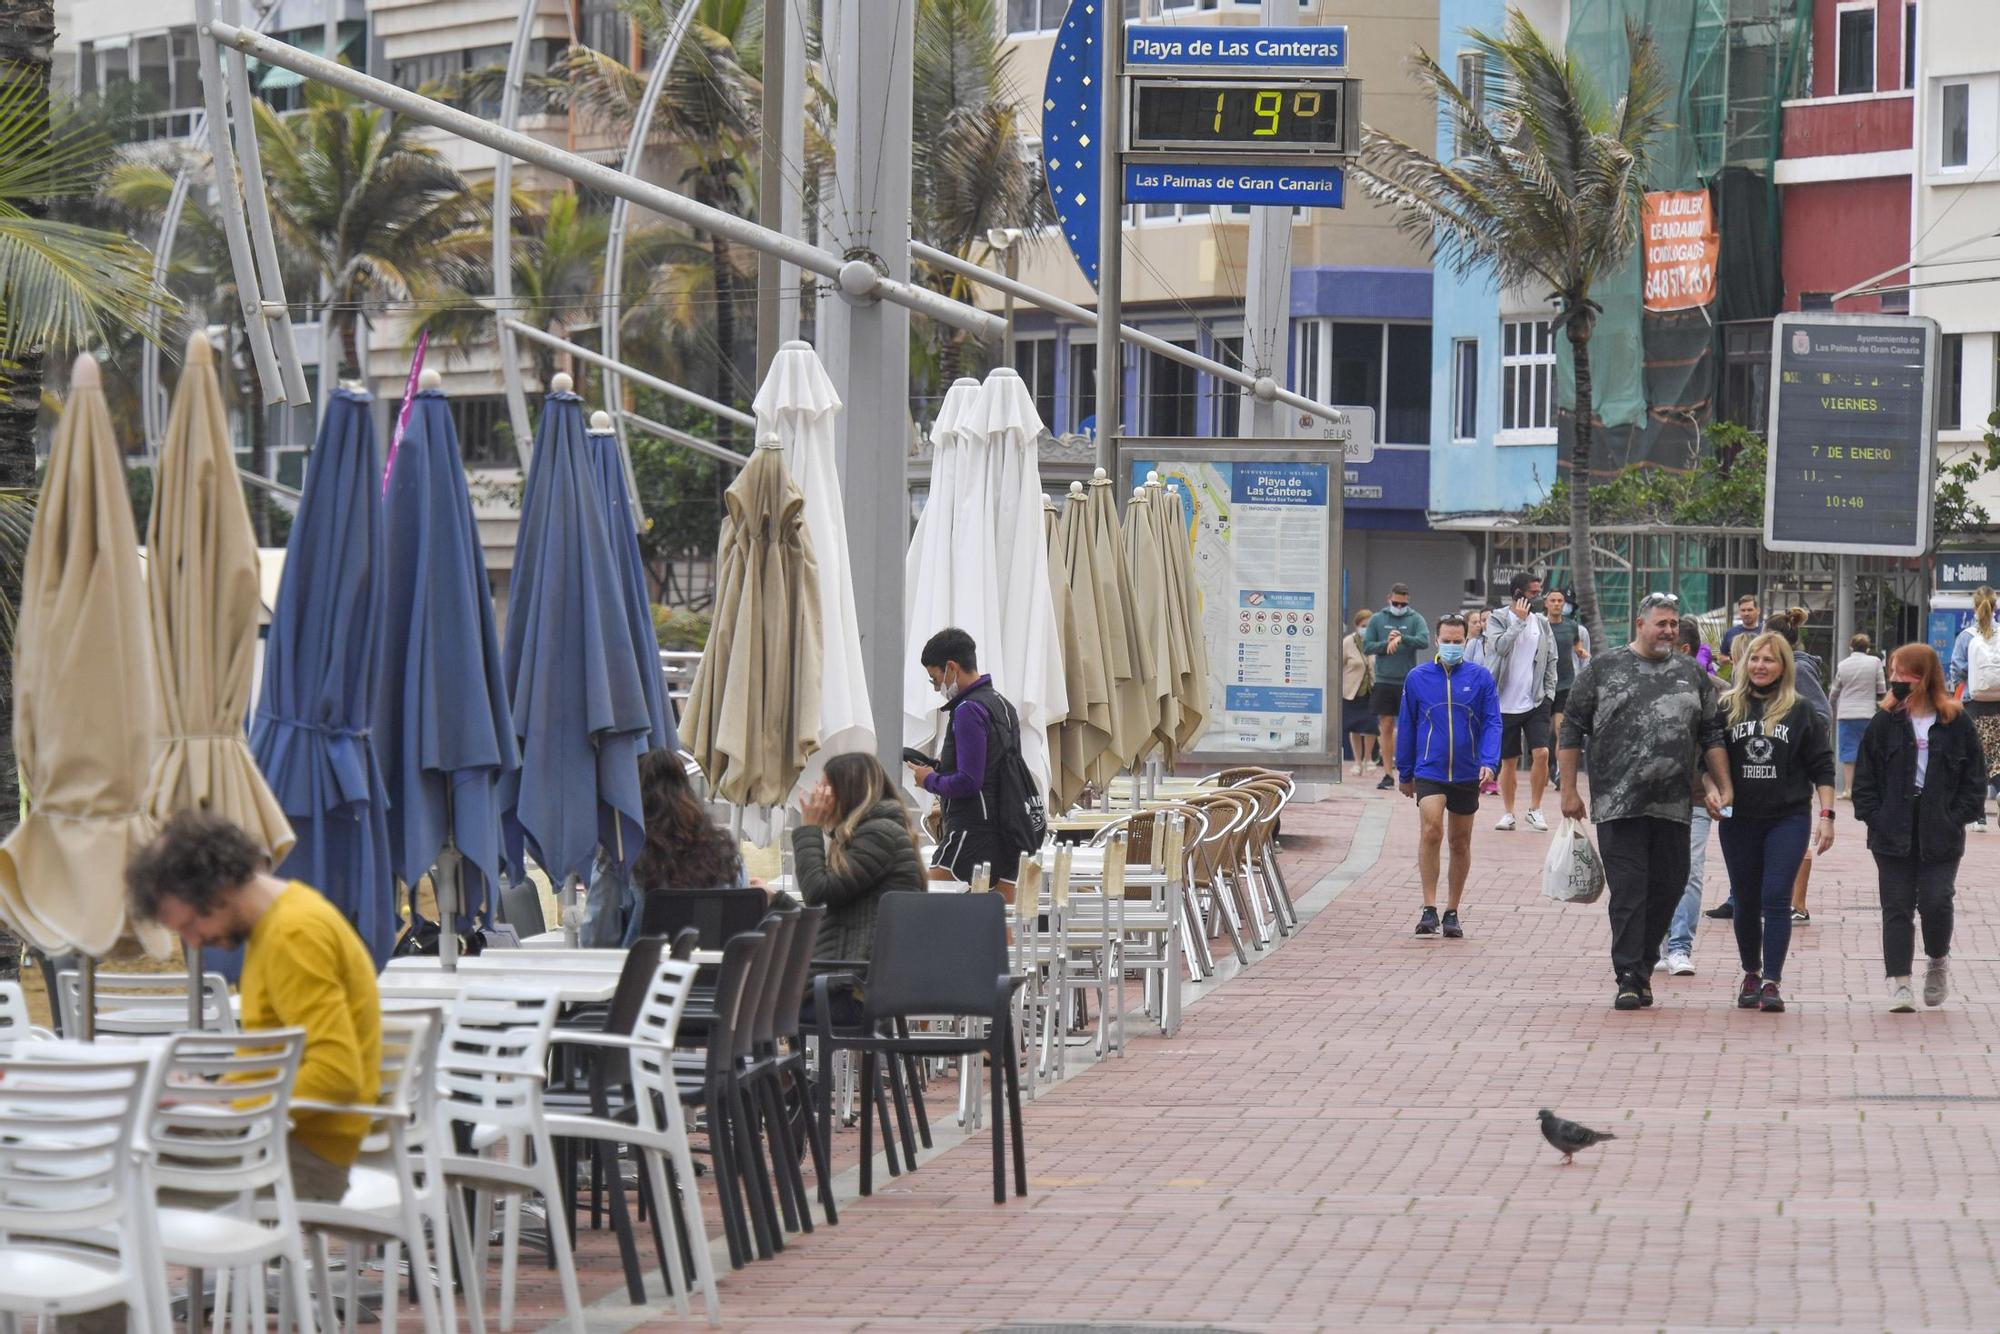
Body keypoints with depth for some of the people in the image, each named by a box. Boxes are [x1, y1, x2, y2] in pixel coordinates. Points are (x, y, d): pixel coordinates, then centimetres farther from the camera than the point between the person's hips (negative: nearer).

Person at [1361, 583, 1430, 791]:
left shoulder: (1415, 619, 3)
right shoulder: (1377, 620, 8)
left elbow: (1424, 641, -13)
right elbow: (1367, 647, 3)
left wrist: (1402, 638, -23)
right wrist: (1387, 643, -11)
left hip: (1408, 682, -2)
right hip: (1383, 681, 2)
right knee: (1386, 727, 3)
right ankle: (1388, 774, 8)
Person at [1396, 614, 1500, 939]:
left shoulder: (1481, 678, 0)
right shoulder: (1418, 678, 1)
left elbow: (1492, 723, -1)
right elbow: (1406, 726, 9)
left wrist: (1488, 762, -16)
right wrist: (1405, 773, 11)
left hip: (1467, 774, 1)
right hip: (1429, 772, -1)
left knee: (1461, 842, 10)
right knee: (1431, 831, -20)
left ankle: (1452, 912, 22)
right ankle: (1429, 909, -16)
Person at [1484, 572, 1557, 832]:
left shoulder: (1542, 622, 9)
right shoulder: (1498, 619, -2)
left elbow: (1551, 660, 12)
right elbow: (1501, 646, -20)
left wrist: (1549, 693, 3)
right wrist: (1519, 620, -15)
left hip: (1536, 702, 2)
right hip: (1507, 703, -2)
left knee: (1541, 753, -11)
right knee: (1509, 761, 5)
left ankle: (1535, 809, 2)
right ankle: (1508, 813, 16)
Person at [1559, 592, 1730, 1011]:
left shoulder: (1692, 675, 13)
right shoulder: (1601, 669, 4)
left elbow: (1712, 737, 16)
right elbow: (1572, 730, 5)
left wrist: (1723, 787, 6)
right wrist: (1569, 789, 0)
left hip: (1673, 805, 4)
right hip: (1619, 804, -4)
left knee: (1667, 889, 7)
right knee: (1628, 891, -6)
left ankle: (1643, 965, 22)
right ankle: (1629, 978, -4)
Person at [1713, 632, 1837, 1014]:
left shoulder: (1801, 713, 2)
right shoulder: (1728, 709, 5)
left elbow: (1821, 768, 4)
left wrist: (1826, 815, -3)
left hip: (1788, 819, -2)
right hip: (1739, 820, 2)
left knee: (1776, 899, -10)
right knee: (1746, 901, 10)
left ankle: (1771, 982, -9)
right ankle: (1751, 974, 26)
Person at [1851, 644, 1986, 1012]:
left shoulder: (1956, 723, 1)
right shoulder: (1885, 722, 3)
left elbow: (1973, 778, 3)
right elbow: (1865, 775, 3)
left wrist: (1958, 817, -7)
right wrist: (1873, 816, -8)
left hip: (1940, 836, -1)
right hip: (1893, 833, 1)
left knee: (1936, 902, -7)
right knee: (1897, 908, 2)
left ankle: (1939, 960, 21)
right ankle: (1899, 982, 5)